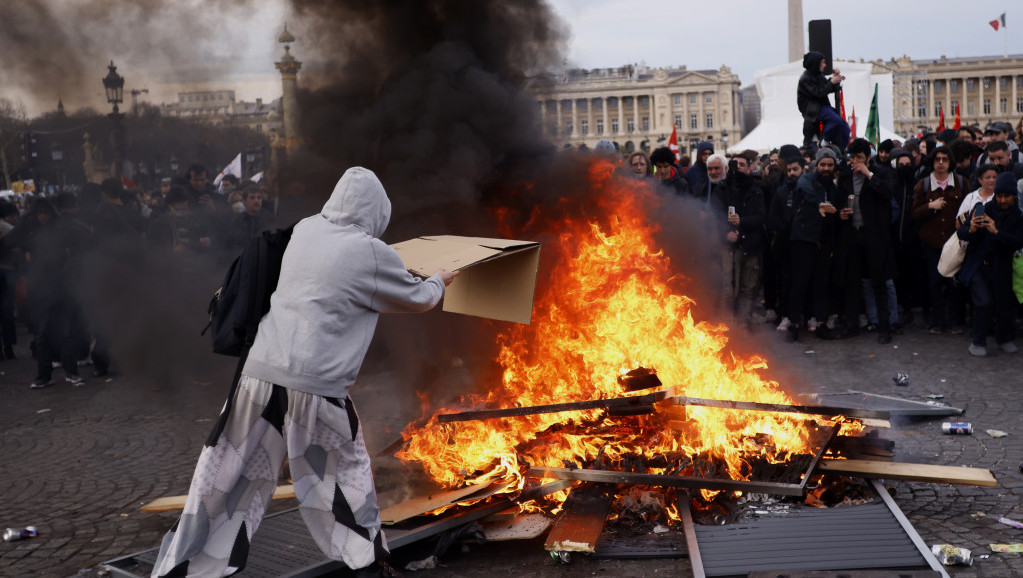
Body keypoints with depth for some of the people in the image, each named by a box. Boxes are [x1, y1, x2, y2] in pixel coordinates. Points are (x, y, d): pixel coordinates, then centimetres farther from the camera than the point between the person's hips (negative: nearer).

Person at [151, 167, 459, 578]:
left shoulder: (304, 230, 11)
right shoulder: (372, 255, -4)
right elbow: (418, 299, 11)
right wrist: (438, 281, 33)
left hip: (260, 374, 4)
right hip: (316, 386, -4)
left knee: (223, 480, 11)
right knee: (347, 475, 18)